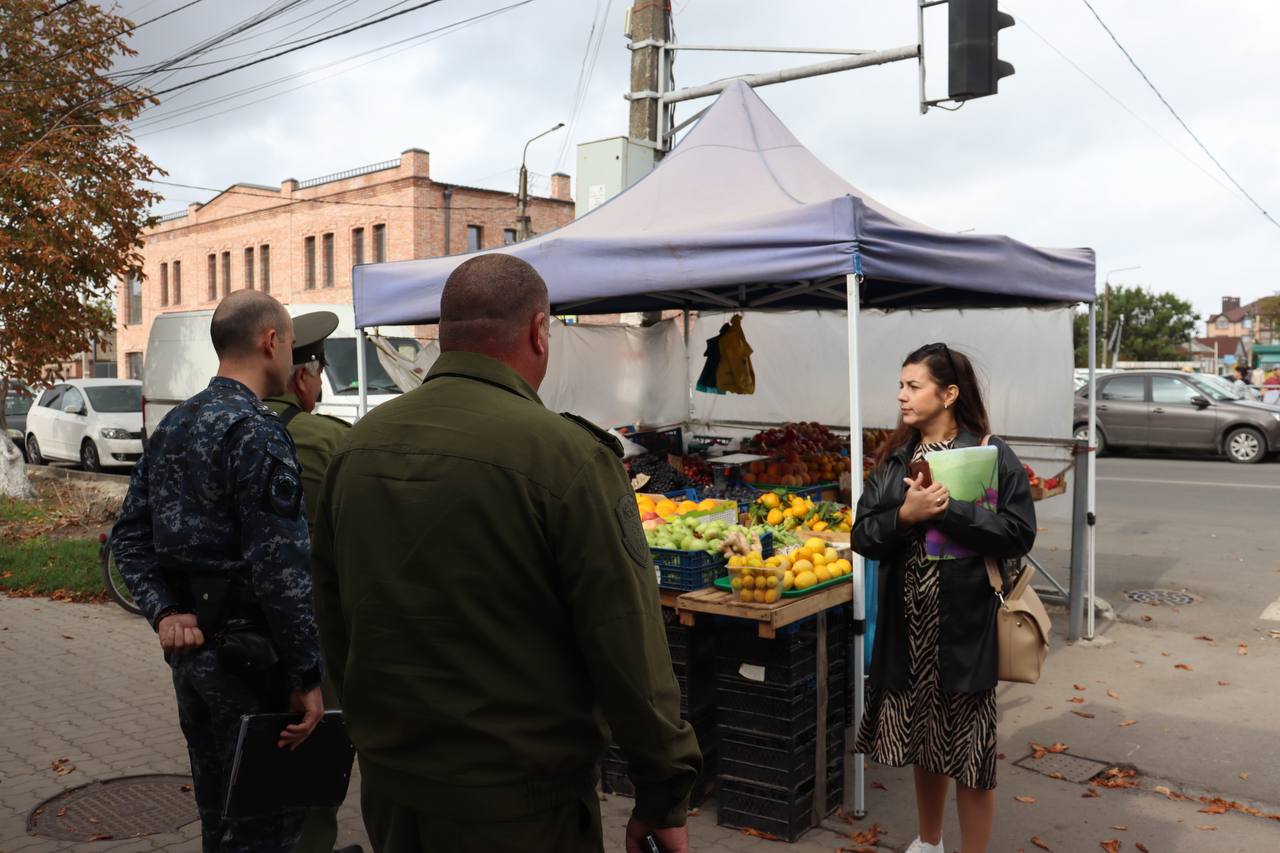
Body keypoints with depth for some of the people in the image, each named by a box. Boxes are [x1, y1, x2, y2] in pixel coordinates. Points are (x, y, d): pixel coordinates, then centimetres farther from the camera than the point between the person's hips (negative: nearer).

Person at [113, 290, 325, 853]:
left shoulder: (172, 426, 9)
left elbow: (130, 536, 10)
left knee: (217, 805, 22)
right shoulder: (257, 433, -19)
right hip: (246, 652, -9)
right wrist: (306, 677, -18)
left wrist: (164, 612, 0)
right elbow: (280, 569, -23)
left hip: (190, 646, 9)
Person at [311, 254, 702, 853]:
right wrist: (662, 799, -7)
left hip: (387, 784, 6)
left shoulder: (357, 446, 0)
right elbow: (627, 648, -18)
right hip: (520, 801, -5)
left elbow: (334, 625, 10)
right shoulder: (566, 455, -20)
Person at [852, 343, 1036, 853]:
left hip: (966, 623, -5)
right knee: (922, 739, 20)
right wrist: (905, 514, -18)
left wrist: (948, 509, -21)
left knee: (968, 750, 6)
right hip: (908, 621, 5)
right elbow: (863, 536, 0)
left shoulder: (992, 454, -7)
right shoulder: (894, 458, 6)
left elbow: (1019, 534, -14)